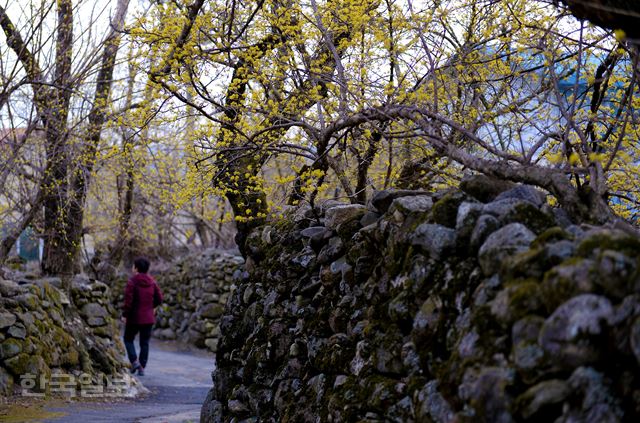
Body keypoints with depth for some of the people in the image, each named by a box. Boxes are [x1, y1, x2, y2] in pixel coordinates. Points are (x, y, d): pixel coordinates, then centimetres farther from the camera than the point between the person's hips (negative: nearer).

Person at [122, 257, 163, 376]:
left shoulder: (132, 281, -14)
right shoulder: (152, 281, 2)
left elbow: (128, 299, -17)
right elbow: (159, 298, 4)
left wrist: (125, 315, -7)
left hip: (134, 317, -4)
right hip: (148, 318, 4)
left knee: (128, 339, 15)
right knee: (144, 342, 10)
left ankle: (134, 361, -3)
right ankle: (142, 368, 9)